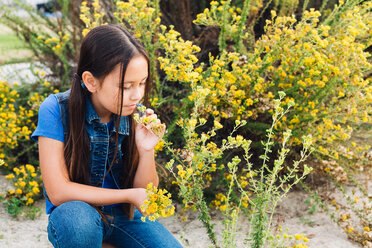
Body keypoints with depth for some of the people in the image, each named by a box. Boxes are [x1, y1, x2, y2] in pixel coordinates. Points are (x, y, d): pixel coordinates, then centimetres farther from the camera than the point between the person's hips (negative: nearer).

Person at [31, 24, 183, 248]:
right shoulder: (56, 111, -17)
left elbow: (144, 192, -1)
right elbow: (58, 191, -19)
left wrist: (146, 151, -21)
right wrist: (130, 195, -18)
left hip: (125, 216, 3)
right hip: (75, 216, -2)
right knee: (74, 215, -36)